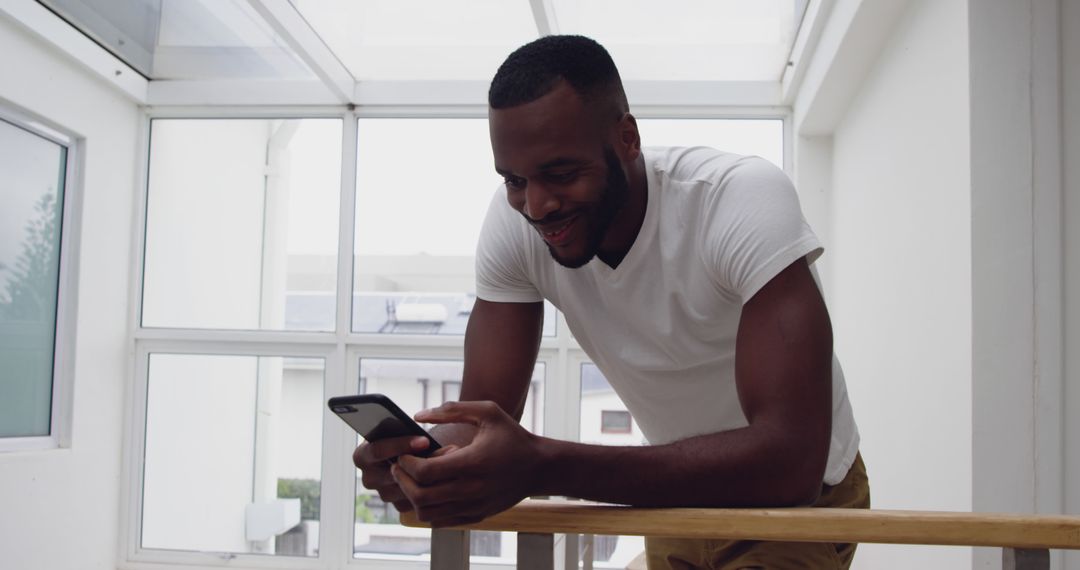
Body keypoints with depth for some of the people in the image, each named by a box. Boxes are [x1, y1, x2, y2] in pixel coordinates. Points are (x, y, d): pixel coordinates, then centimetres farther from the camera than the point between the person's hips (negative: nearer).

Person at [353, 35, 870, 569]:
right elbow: (483, 417, -14)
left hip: (805, 497, -3)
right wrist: (416, 454, -37)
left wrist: (543, 466, -44)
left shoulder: (743, 198, -29)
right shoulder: (512, 222, -17)